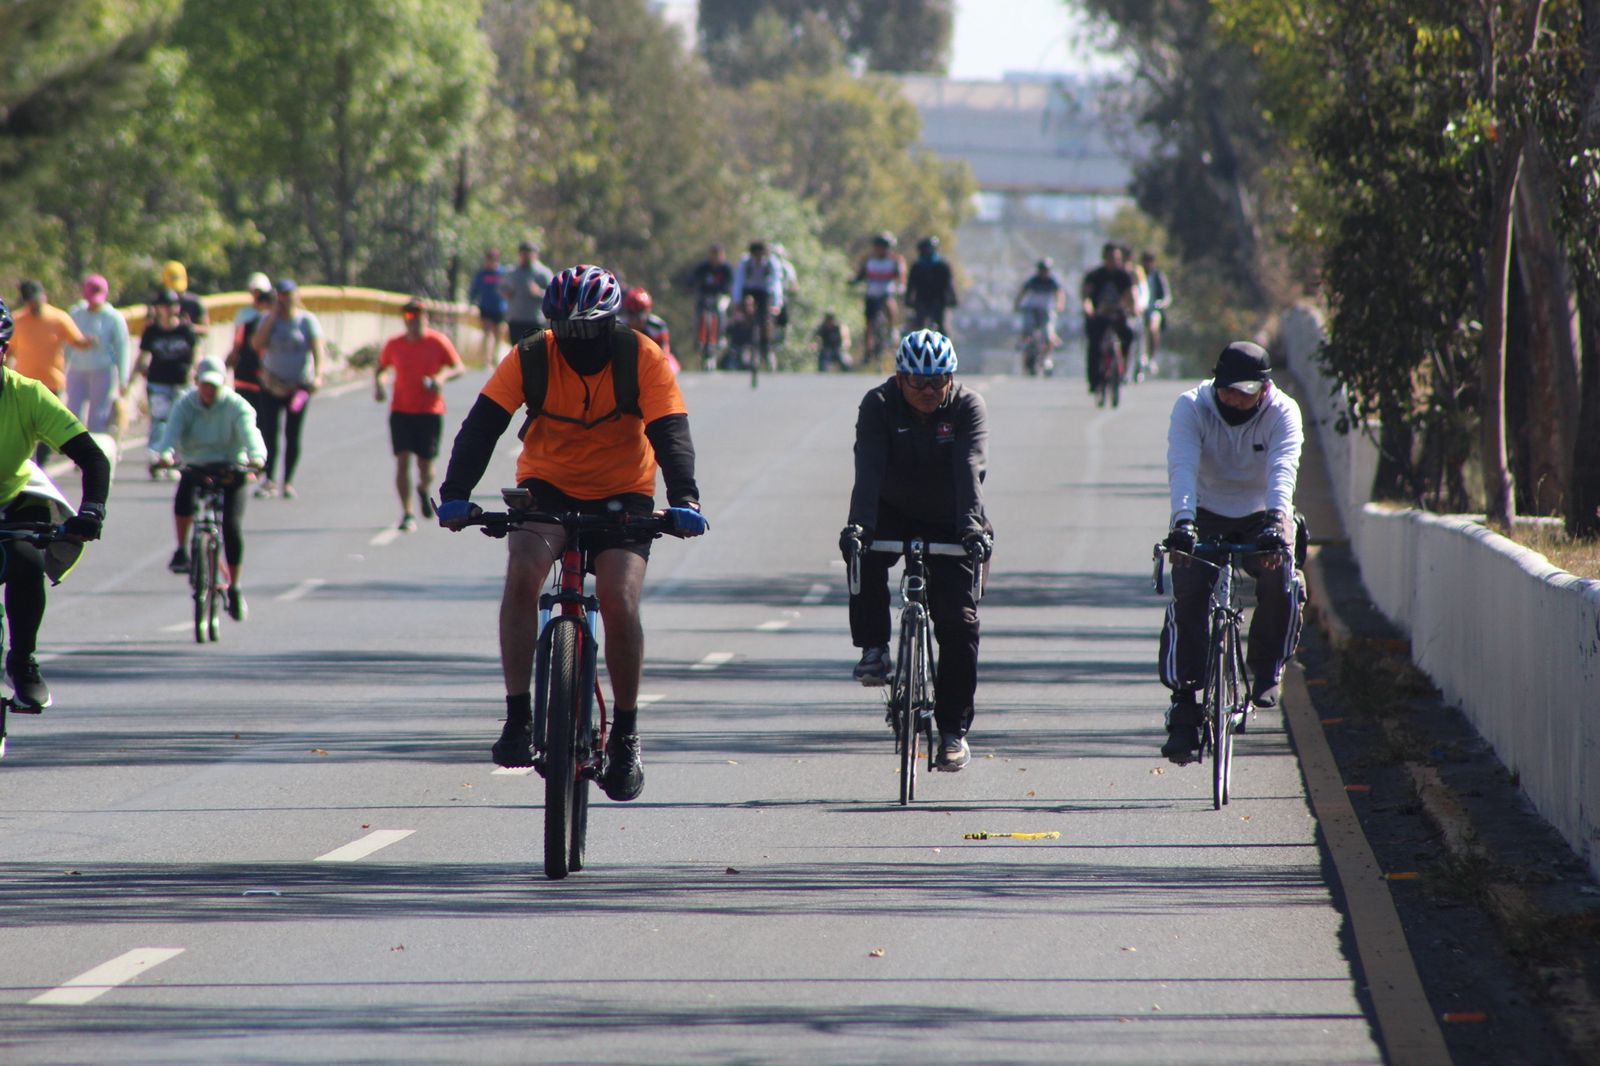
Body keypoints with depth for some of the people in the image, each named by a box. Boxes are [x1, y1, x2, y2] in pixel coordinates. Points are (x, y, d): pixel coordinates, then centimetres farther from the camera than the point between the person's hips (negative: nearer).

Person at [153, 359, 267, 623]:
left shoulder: (236, 406, -8)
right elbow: (173, 430, -20)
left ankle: (235, 586, 5)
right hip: (196, 468, 1)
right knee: (184, 497, -33)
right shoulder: (185, 405, -4)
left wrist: (256, 455, -46)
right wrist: (165, 453, -42)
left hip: (229, 470, -1)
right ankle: (181, 550, -15)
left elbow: (248, 431, -25)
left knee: (232, 527, -12)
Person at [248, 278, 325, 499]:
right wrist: (273, 315, -11)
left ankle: (288, 482, 7)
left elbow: (318, 349, -10)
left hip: (299, 386, -2)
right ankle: (269, 481, -4)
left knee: (292, 435, 1)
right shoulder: (269, 319, 5)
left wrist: (317, 375, -26)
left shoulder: (307, 320, -2)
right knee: (269, 433, -6)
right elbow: (257, 343, -10)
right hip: (272, 384, 2)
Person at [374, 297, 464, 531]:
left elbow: (458, 368, 0)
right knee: (402, 461, -11)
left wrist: (442, 376, -21)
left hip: (430, 412, -1)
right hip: (401, 411, 1)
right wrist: (377, 384, -5)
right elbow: (379, 367, 17)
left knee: (425, 464, 3)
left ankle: (424, 489, 40)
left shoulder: (438, 342, -3)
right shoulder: (394, 345, 3)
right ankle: (407, 514, -7)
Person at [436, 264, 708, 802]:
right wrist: (455, 493, -36)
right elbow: (482, 425, -21)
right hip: (548, 487, 1)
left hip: (621, 495, 0)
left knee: (619, 603, -20)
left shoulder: (641, 359, -15)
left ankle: (625, 735, 1)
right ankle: (518, 717, -22)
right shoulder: (531, 359, -14)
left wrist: (684, 500, -39)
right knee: (523, 572, -28)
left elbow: (670, 433, -22)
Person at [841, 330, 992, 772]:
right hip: (894, 515, 0)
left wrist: (971, 525, -47)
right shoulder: (879, 406, -16)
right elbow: (868, 468, -30)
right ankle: (874, 649, -15)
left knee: (958, 619, -11)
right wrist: (858, 524, -45)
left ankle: (954, 729, -2)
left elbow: (970, 470, -31)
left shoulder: (968, 407, -17)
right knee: (864, 553, -33)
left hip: (950, 524, 0)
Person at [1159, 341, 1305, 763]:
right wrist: (1183, 521, -49)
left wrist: (1276, 519, -52)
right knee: (1187, 595, -21)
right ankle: (1183, 715, -21)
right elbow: (1182, 467, -32)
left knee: (1281, 583, -27)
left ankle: (1266, 669, 1)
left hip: (1260, 518, 0)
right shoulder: (1191, 407, -18)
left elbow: (1283, 469, -33)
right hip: (1206, 515, 0)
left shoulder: (1282, 412, -18)